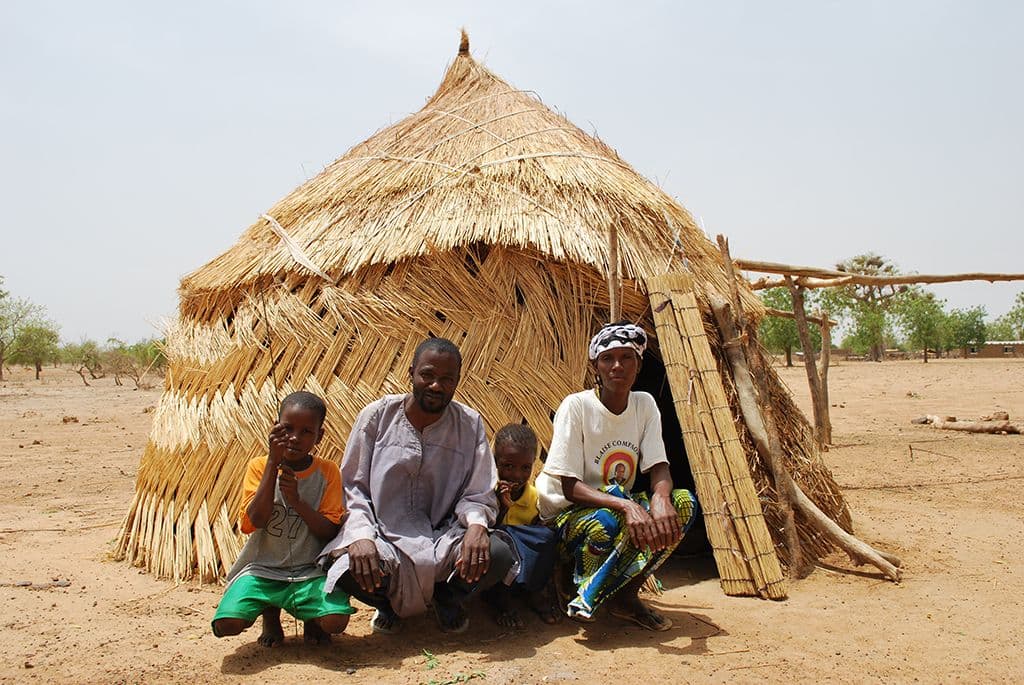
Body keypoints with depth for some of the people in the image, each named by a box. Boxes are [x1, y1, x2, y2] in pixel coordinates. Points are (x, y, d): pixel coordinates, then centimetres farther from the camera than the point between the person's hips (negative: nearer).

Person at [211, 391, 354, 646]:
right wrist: (273, 463, -18)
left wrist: (296, 500, -19)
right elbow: (256, 521, -15)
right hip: (262, 568, 1)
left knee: (335, 621, -27)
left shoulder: (328, 471, 0)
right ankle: (270, 610, 12)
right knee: (226, 623, -23)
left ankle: (311, 617, 11)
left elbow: (330, 532, -6)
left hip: (310, 571, -1)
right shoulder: (260, 466, 0)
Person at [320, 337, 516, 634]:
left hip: (443, 540, 1)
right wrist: (361, 535, -21)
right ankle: (388, 601, 9)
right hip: (384, 539, -1)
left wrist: (477, 524, -25)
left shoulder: (470, 424, -1)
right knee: (347, 567, -33)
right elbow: (353, 487, -2)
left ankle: (448, 597, 11)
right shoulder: (377, 415, -3)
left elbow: (478, 495, -1)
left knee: (499, 553, -28)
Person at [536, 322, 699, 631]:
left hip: (621, 506, 5)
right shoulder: (577, 406, -17)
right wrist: (625, 505, -37)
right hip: (567, 514, -5)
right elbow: (570, 487, -21)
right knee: (606, 524, -38)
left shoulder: (644, 405, -1)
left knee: (684, 502, -20)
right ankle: (579, 594, -7)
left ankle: (625, 596, -9)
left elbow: (659, 468, -7)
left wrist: (660, 497, -32)